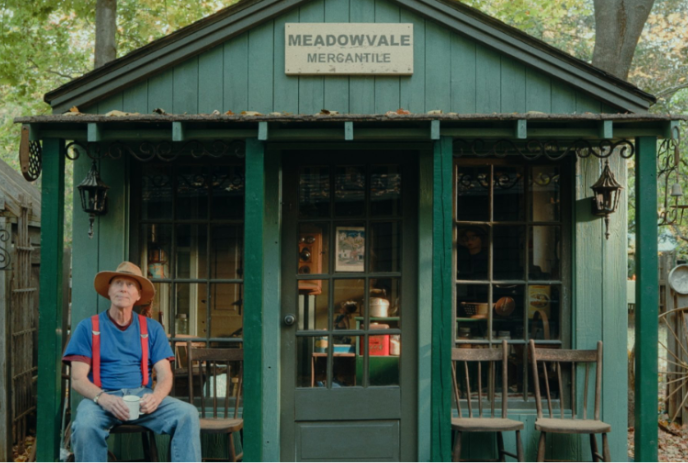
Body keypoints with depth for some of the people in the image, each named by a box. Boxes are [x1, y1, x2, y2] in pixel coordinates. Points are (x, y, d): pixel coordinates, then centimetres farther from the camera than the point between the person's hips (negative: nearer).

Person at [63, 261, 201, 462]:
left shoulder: (152, 329, 14)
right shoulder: (88, 327, 8)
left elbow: (165, 375, 7)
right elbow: (78, 379, 0)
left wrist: (155, 397, -18)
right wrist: (103, 399, -20)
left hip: (142, 397, 2)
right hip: (101, 397, -2)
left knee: (188, 413, -24)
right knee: (85, 425, -36)